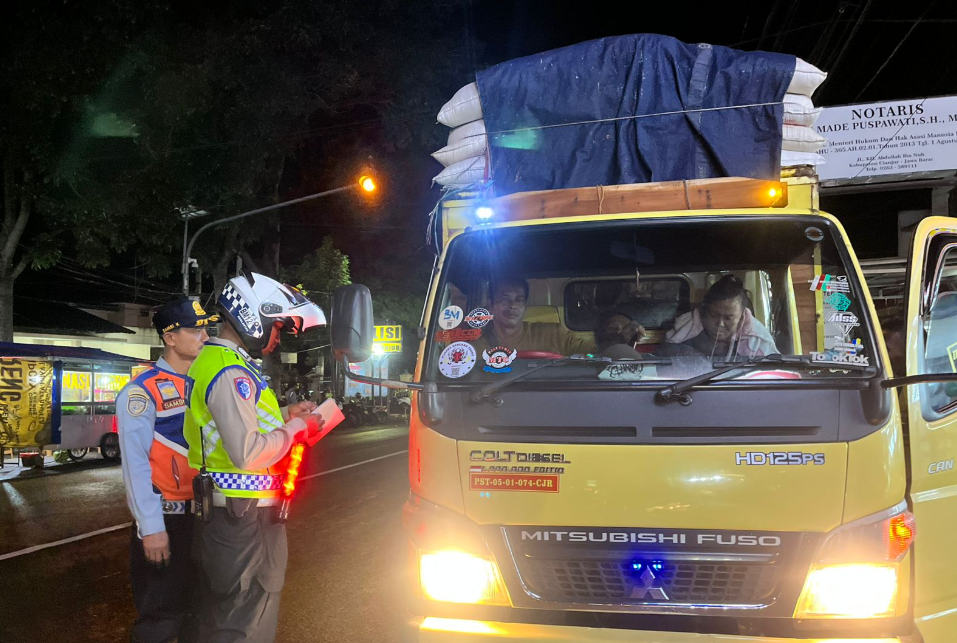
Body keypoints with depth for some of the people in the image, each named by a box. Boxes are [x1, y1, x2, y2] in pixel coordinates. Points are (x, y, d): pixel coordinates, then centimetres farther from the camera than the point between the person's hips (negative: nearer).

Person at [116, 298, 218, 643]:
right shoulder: (142, 391, -13)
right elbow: (135, 462, -16)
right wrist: (151, 528, -18)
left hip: (201, 513, 7)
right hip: (165, 517, -6)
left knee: (198, 605, 18)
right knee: (161, 614, 5)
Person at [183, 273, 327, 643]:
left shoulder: (213, 361, 14)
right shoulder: (231, 373, -19)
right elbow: (248, 453, -27)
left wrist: (285, 415, 13)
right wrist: (296, 428, -13)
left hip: (221, 512, 10)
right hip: (243, 516, -10)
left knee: (220, 613, 21)